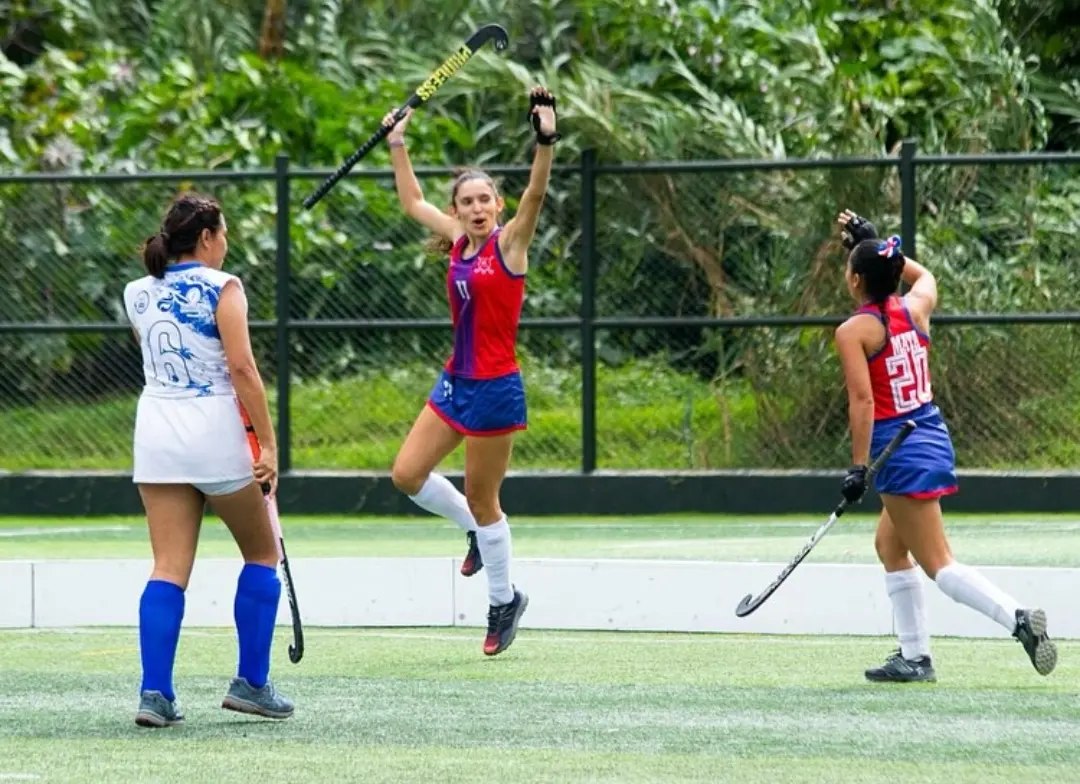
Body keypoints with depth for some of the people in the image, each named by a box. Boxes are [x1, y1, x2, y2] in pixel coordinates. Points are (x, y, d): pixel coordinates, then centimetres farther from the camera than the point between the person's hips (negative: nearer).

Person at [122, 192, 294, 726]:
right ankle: (251, 683, 10)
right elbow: (242, 368, -15)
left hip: (156, 436, 5)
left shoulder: (137, 295, 9)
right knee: (262, 554, 13)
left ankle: (155, 692, -11)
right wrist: (268, 445, -14)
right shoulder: (221, 288, -8)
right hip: (215, 436, -5)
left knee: (169, 569, 2)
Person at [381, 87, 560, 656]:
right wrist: (397, 144, 21)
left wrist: (546, 142, -42)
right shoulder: (459, 243, 6)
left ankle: (504, 602, 17)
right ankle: (479, 532, 27)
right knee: (407, 474, 4)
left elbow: (535, 194, -27)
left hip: (495, 389, -7)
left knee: (481, 501, 1)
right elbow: (412, 202, 21)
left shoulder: (509, 243, -10)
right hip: (455, 381, 7)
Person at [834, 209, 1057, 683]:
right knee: (889, 545, 21)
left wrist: (858, 467, -19)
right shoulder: (916, 308, 6)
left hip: (900, 447, -8)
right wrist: (874, 243, 33)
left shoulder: (853, 331, -12)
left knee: (939, 565, -7)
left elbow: (863, 401, -21)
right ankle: (914, 656, 20)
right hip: (933, 436, 8)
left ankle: (1018, 618, -26)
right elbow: (924, 275, 30)